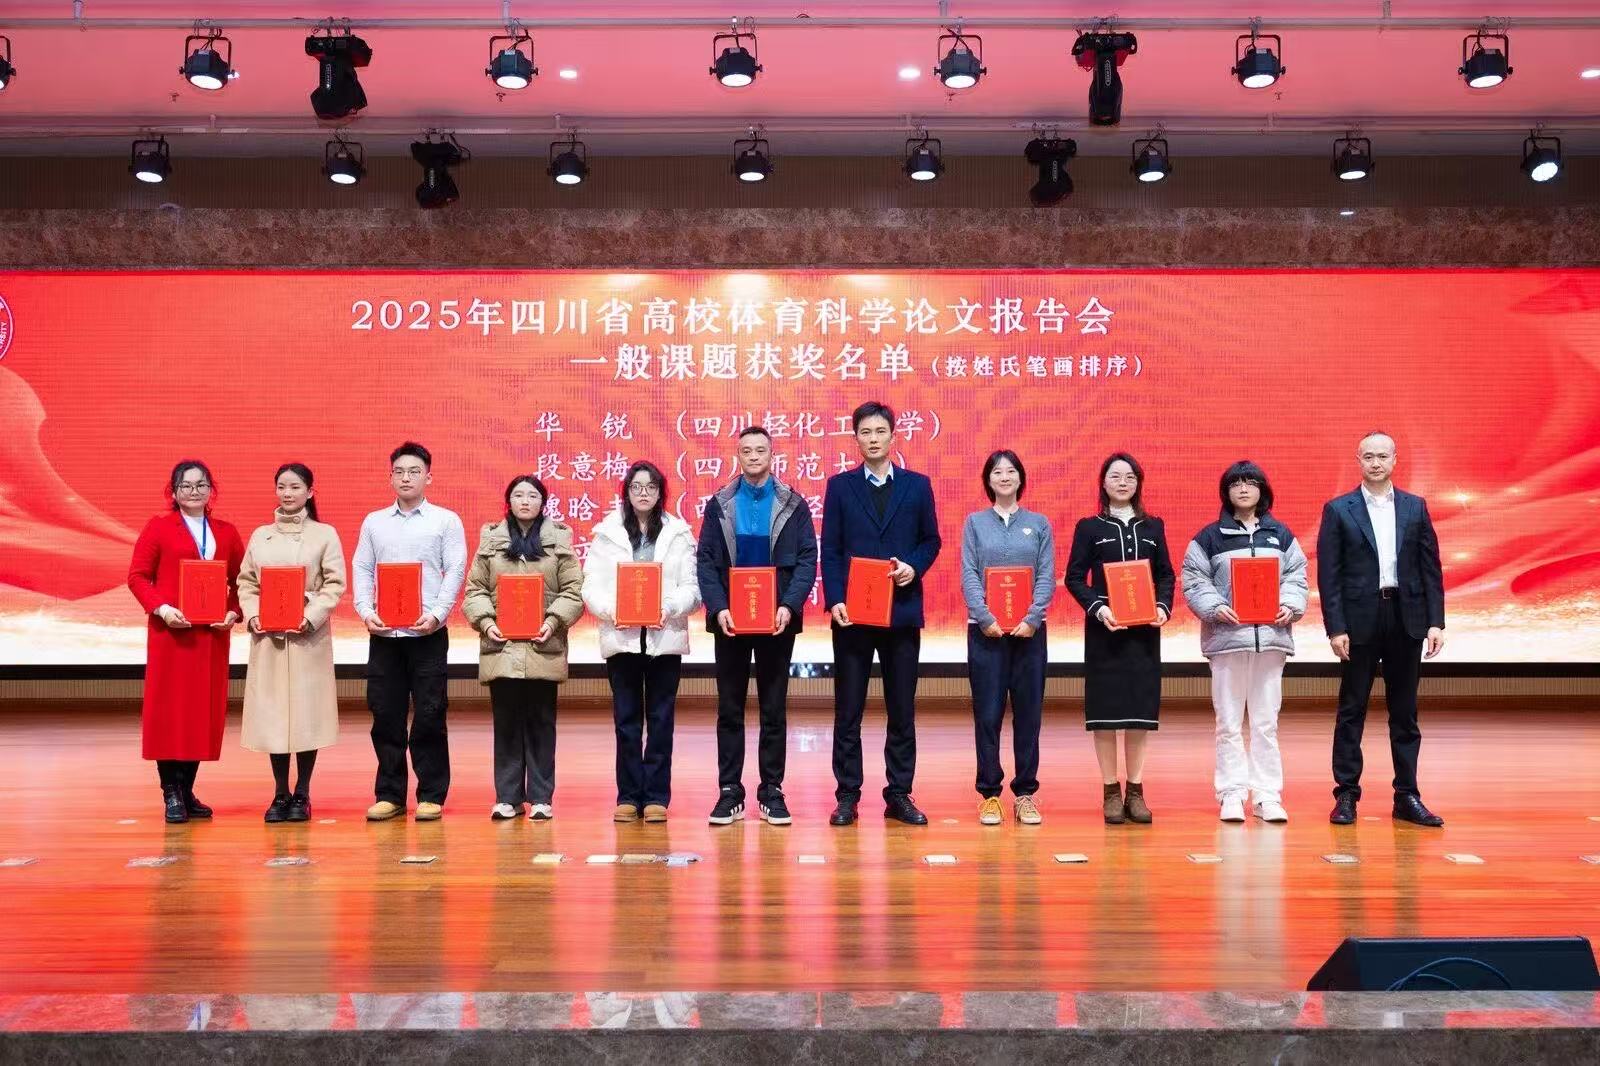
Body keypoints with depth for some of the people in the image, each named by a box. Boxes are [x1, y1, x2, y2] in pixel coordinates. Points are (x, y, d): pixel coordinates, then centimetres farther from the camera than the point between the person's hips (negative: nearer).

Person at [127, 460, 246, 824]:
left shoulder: (226, 533, 13)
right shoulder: (158, 527, 4)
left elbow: (240, 581, 12)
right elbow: (137, 576, -1)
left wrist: (234, 612, -6)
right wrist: (161, 608, -15)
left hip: (212, 634, 3)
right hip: (170, 632, -3)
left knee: (205, 710, 5)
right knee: (168, 708, -3)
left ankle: (187, 791, 15)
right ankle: (171, 794, 3)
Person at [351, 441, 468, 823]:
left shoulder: (446, 521, 4)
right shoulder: (374, 522, 13)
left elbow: (455, 571, -2)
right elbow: (362, 569, 10)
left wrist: (436, 613, -14)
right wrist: (366, 611, -5)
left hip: (428, 633, -3)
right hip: (383, 633, 3)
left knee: (429, 716, -2)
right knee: (385, 715, 5)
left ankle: (431, 795, 8)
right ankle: (389, 795, 15)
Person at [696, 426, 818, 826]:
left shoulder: (793, 504, 3)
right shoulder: (719, 505, 6)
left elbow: (807, 560, -2)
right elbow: (705, 561, 1)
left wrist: (789, 606, -16)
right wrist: (718, 608, -13)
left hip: (777, 621, -1)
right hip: (730, 621, 1)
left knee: (774, 710, 5)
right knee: (729, 710, 5)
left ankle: (772, 793, 12)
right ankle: (729, 793, 11)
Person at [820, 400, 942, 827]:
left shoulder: (917, 485, 8)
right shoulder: (840, 486, 5)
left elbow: (931, 540, 11)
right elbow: (830, 550, 2)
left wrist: (915, 566, -9)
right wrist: (834, 599, -10)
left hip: (902, 611, 1)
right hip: (852, 612, -1)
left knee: (902, 711, 6)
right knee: (848, 710, 3)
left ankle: (899, 795, 15)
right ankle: (847, 796, 11)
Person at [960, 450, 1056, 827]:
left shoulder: (1039, 524, 8)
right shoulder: (975, 523, 7)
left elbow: (1047, 577, 2)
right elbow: (968, 575, 0)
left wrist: (1033, 618, -11)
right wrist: (985, 617, -13)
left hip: (1029, 630, 1)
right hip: (986, 629, -1)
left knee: (1028, 712, 3)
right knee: (988, 713, 0)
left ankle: (1025, 793, 11)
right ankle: (989, 793, 8)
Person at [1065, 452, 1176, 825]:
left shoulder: (1153, 527, 11)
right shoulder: (1089, 527, 3)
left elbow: (1167, 575, 11)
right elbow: (1074, 577, -1)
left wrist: (1163, 606, -7)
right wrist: (1098, 608, -16)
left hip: (1145, 629, 2)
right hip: (1104, 628, -2)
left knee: (1141, 708, 3)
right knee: (1105, 708, -2)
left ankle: (1135, 790, 11)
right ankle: (1111, 791, 7)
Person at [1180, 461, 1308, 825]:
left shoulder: (1280, 535, 12)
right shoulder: (1210, 537, 4)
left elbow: (1296, 577, 10)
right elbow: (1194, 581, 0)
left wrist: (1290, 606, -7)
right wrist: (1215, 607, -15)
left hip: (1271, 636, 2)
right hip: (1226, 635, -2)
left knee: (1266, 722, 5)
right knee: (1229, 722, 1)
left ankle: (1268, 795, 9)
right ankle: (1232, 794, 6)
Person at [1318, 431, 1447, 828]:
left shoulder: (1415, 507, 9)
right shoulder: (1338, 510, 2)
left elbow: (1431, 568, 7)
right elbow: (1328, 574, -3)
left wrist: (1435, 622, -1)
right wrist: (1335, 627, -10)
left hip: (1406, 619, 2)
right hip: (1360, 621, -2)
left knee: (1405, 712, 8)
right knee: (1351, 710, 3)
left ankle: (1407, 796, 15)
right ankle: (1346, 794, 10)